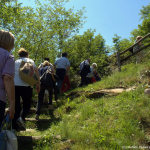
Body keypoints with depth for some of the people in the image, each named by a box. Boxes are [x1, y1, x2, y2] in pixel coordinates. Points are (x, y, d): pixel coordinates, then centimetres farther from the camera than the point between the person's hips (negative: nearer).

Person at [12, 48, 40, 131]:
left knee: (16, 106, 12)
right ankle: (21, 118, -13)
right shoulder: (30, 61, 11)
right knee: (27, 104, 13)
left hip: (14, 85, 3)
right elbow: (36, 71, -3)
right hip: (25, 86, -3)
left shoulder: (15, 62, 19)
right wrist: (38, 84, -2)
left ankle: (14, 127, 13)